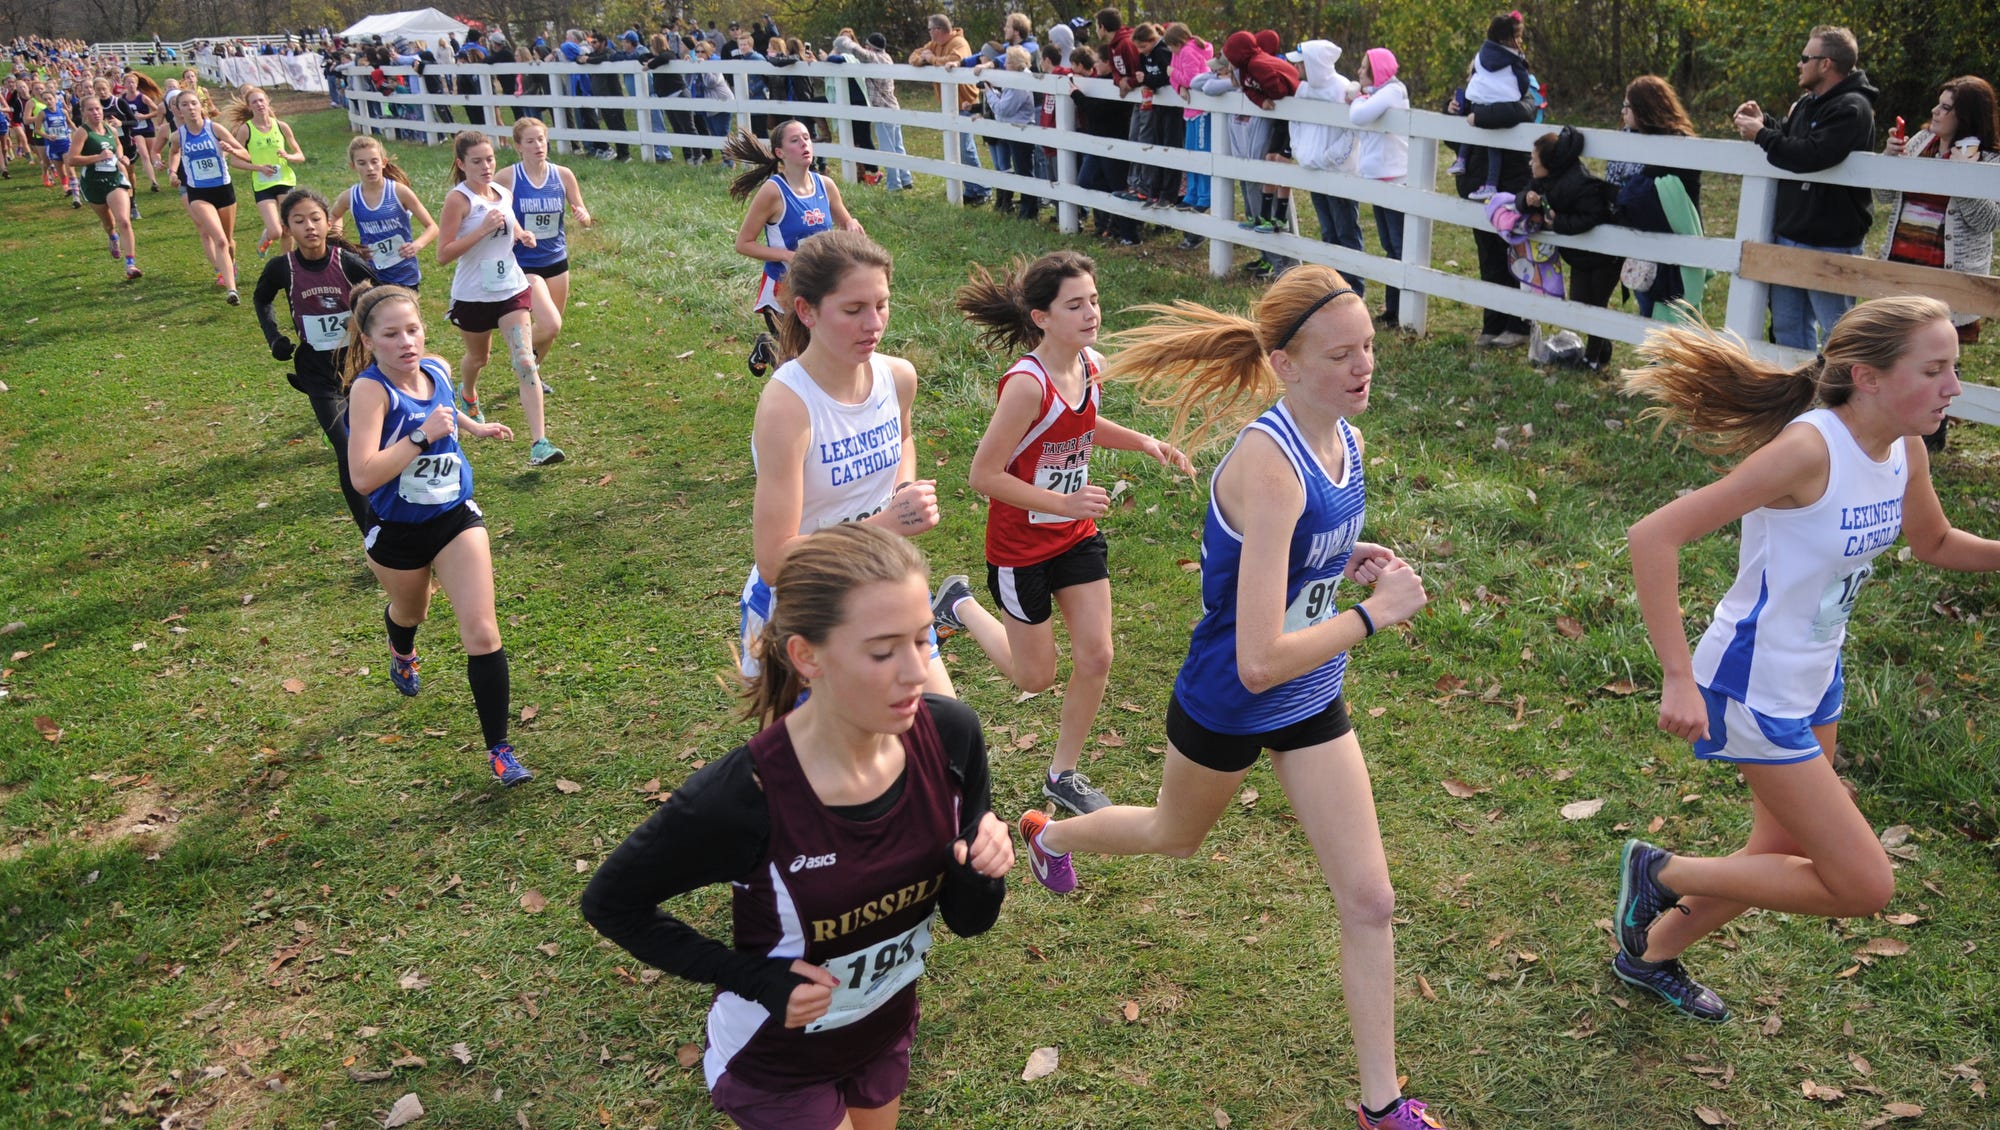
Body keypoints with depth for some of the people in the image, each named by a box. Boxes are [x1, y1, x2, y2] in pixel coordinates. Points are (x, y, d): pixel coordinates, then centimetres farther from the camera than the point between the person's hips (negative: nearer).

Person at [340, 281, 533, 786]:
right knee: (411, 613, 28)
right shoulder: (370, 389, -26)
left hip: (456, 518, 2)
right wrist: (423, 435, -36)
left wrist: (473, 426, 18)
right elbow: (364, 476, -37)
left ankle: (499, 749, -2)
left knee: (482, 632, -11)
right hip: (398, 532, -2)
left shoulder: (438, 369, -8)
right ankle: (401, 651, 68)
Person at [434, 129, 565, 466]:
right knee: (478, 357, 21)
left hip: (511, 289, 3)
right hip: (473, 296, -3)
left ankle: (540, 442, -18)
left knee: (525, 363, -12)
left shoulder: (504, 194, 2)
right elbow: (443, 255, -20)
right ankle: (469, 397, 57)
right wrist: (483, 229, -27)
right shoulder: (458, 199, -15)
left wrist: (523, 235, 1)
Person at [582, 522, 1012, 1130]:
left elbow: (968, 920, -7)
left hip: (886, 1034, 5)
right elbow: (610, 903, -14)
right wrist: (752, 978, -20)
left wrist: (983, 870, -28)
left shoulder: (950, 735, -20)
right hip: (777, 1067, -4)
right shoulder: (741, 798, -32)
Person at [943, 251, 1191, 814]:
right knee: (1035, 677, 10)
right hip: (1020, 545, -6)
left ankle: (1063, 774, 24)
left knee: (1096, 656, 4)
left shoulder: (1091, 365, -5)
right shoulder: (1027, 383, -29)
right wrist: (1064, 503, -27)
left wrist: (1143, 442, 3)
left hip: (1077, 534, 6)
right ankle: (960, 605, 36)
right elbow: (984, 475, -24)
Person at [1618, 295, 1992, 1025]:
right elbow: (1653, 536, -32)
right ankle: (1661, 873, 12)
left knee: (1787, 859, 23)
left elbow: (1934, 542, 19)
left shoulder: (1905, 450, -3)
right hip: (1753, 691, -9)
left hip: (1816, 679, 9)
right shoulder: (1810, 450, -28)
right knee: (1864, 885, -4)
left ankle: (1651, 953, 44)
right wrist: (1678, 679, -34)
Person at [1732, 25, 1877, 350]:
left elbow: (1810, 155, -30)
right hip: (1789, 235, 10)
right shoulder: (1808, 103, 12)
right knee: (1787, 327, 17)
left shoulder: (1851, 108, -16)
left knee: (1836, 333, 1)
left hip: (1829, 243, -10)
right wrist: (1764, 122, 7)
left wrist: (1761, 135, -17)